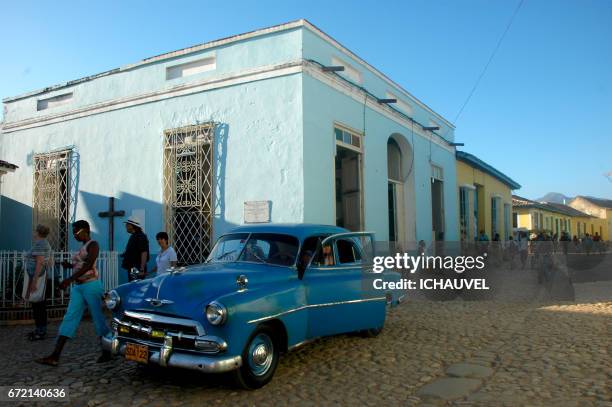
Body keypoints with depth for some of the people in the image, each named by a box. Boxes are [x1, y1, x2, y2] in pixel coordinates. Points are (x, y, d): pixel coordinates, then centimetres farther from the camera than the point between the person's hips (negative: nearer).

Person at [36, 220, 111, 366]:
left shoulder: (93, 244, -8)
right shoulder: (82, 247, 18)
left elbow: (88, 265, -21)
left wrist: (69, 279, -28)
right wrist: (70, 265, 9)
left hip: (91, 285, -8)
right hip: (78, 287, 8)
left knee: (98, 318, 0)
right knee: (69, 318, 1)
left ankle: (106, 352, 13)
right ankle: (55, 356, -3)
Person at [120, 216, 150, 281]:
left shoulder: (140, 237, -14)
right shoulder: (133, 236, 17)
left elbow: (144, 253, -21)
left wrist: (142, 269, -25)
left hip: (137, 270, -10)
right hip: (132, 269, 10)